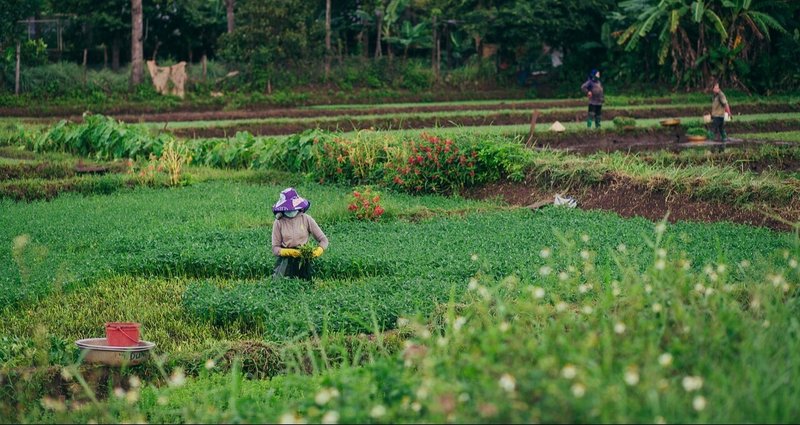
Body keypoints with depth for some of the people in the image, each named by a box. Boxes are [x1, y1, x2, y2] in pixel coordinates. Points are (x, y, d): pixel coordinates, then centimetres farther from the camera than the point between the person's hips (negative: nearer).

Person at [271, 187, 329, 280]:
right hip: (285, 261, -1)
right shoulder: (278, 223, -1)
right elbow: (275, 249, -1)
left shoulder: (306, 219, 0)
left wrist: (319, 250, -17)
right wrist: (288, 252, -19)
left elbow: (323, 240, 4)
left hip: (303, 262, 1)